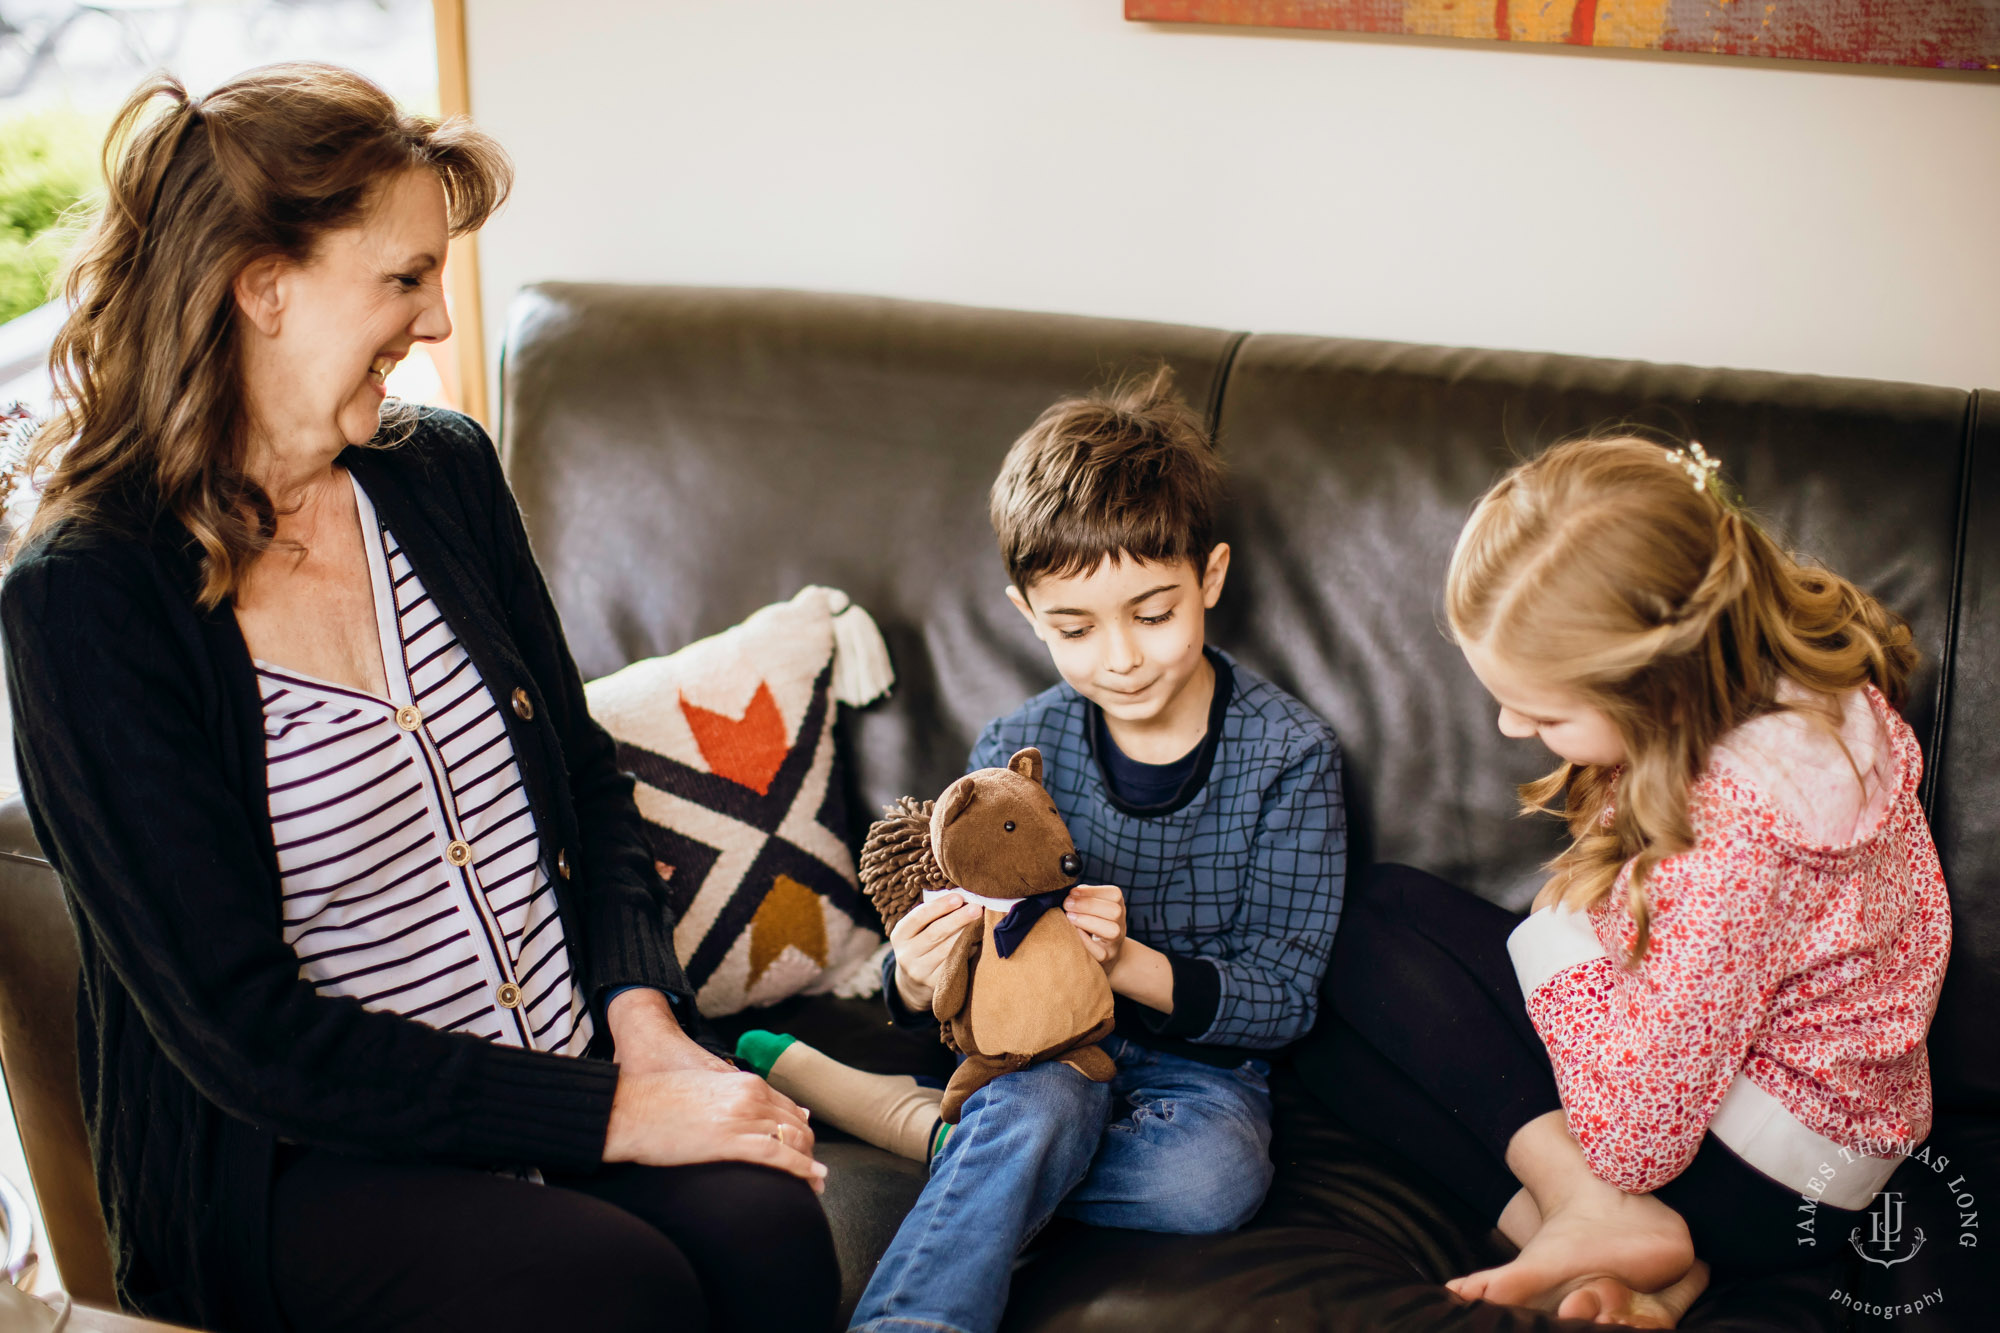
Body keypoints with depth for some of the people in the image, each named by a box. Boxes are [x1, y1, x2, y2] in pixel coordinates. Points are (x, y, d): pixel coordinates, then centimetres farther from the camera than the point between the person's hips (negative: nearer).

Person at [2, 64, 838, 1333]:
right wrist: (605, 1117, -17)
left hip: (579, 1071, 5)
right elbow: (244, 1031, -14)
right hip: (289, 1162, -5)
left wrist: (643, 1019, -3)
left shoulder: (445, 471, 8)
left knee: (765, 1230, -25)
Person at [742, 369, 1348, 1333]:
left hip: (1197, 1061, 0)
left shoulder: (1288, 754, -8)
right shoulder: (1015, 753, -3)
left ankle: (922, 1123, -18)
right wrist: (918, 980, -25)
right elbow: (947, 967, 2)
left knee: (1212, 1177, -33)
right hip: (1044, 1046, 0)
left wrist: (1128, 962, -28)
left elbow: (1284, 995, -10)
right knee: (1042, 1109, -35)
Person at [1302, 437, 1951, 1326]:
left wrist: (1557, 938, -15)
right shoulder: (1744, 673, -7)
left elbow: (1631, 1135, -28)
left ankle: (1594, 1219, -13)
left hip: (1767, 1186, -10)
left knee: (1374, 951, -7)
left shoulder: (1742, 818, -35)